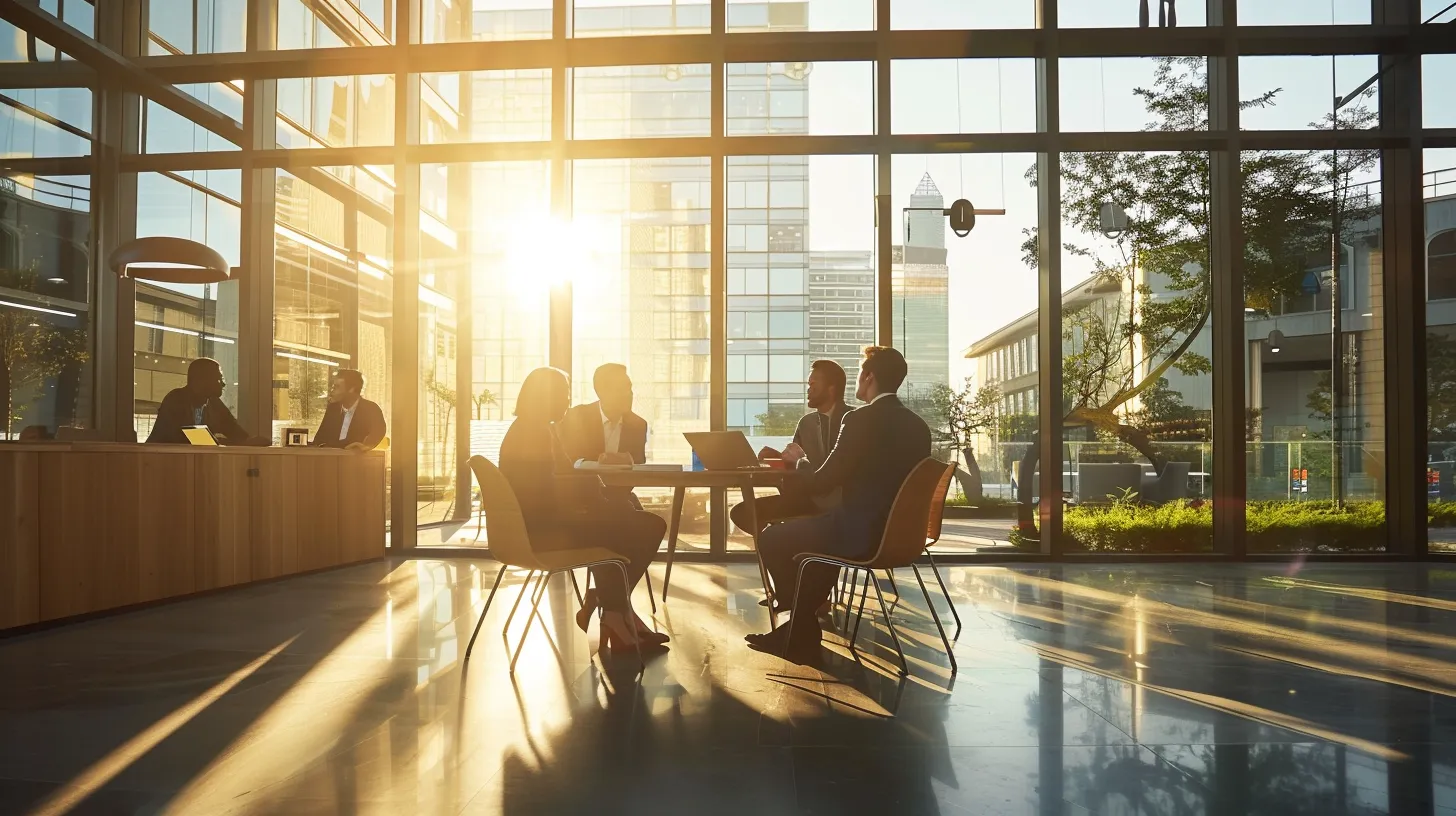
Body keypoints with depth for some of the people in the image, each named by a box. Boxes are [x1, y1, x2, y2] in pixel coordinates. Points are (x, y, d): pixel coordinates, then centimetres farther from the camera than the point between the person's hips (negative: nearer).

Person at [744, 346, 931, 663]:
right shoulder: (918, 425, 9)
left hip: (862, 533, -9)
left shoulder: (861, 419, -15)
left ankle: (802, 634, 16)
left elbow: (821, 483, -13)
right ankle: (801, 626, 29)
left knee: (772, 539, 8)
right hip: (899, 532, 9)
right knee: (804, 529, 30)